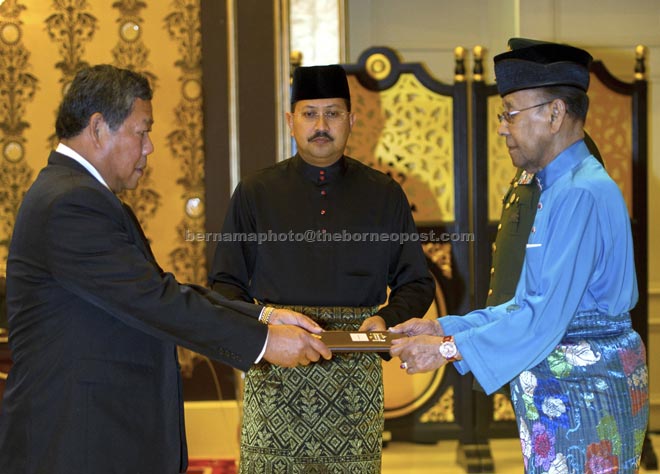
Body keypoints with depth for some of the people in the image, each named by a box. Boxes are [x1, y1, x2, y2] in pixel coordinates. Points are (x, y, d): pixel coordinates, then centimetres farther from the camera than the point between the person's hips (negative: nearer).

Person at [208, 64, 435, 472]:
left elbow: (416, 283, 12)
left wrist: (387, 320, -8)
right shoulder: (256, 193, 9)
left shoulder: (384, 195, 10)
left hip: (355, 373, 0)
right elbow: (225, 283, 9)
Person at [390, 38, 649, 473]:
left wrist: (448, 350, -16)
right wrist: (445, 328, 10)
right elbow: (531, 304, 17)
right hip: (559, 395, 9)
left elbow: (545, 318, -22)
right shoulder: (558, 189, 14)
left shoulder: (580, 195, -18)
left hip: (582, 400, -9)